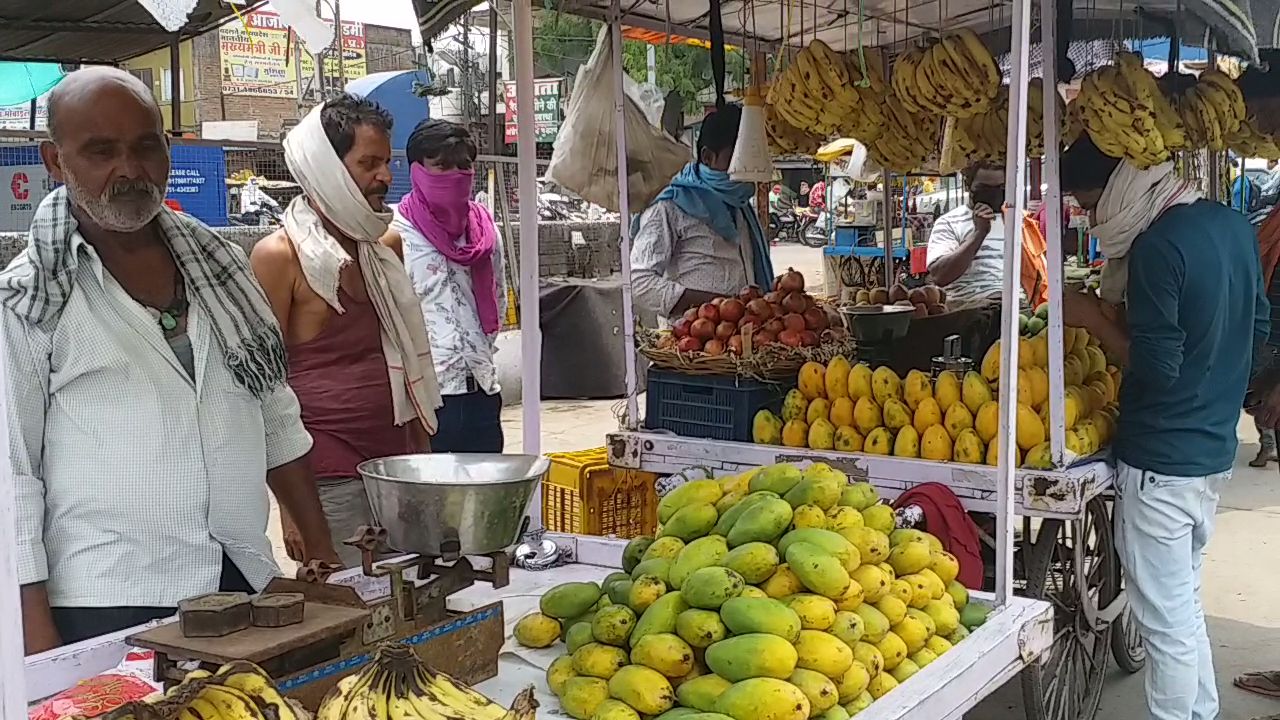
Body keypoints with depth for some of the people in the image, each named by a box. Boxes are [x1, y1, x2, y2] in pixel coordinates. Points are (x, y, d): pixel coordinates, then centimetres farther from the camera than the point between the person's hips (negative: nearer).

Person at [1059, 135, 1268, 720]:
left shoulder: (1156, 247, -21)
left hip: (1161, 460, -9)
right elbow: (1258, 330, 16)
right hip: (1215, 449, 10)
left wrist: (1096, 318, -10)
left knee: (1167, 618, 2)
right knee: (1184, 600, 22)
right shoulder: (1234, 226, 7)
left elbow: (1156, 367, -21)